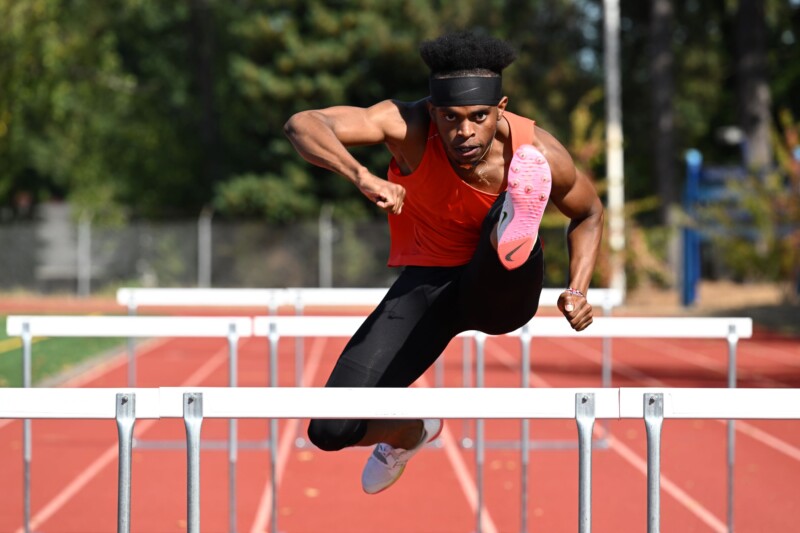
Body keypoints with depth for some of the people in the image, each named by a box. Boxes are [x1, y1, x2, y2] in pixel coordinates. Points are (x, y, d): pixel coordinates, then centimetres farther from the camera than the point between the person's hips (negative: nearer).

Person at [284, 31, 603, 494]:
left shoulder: (539, 156, -18)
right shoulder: (410, 126, -21)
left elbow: (590, 214, 5)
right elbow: (302, 124, -34)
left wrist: (578, 291, -11)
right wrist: (362, 176, -51)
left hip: (503, 293, -1)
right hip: (428, 283, 1)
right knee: (333, 429, -7)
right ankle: (411, 433, 25)